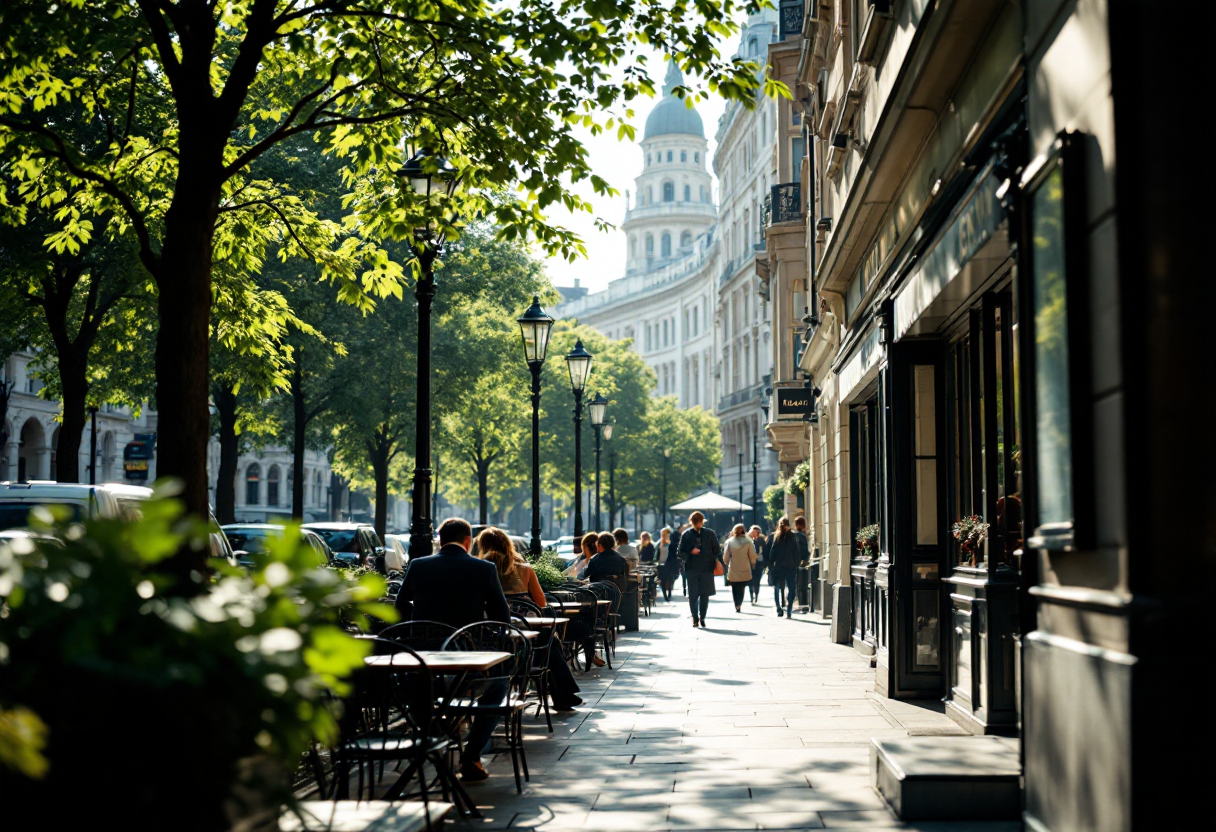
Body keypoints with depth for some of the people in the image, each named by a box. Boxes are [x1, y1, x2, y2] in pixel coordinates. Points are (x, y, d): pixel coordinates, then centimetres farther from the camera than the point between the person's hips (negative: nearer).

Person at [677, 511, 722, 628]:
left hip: (707, 569, 0)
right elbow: (679, 552, 7)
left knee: (705, 594, 2)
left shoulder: (710, 534, 6)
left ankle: (702, 618, 14)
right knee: (693, 595, -2)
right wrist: (690, 552, -11)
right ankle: (695, 618, 9)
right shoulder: (686, 535, 5)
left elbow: (717, 550, 10)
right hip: (692, 569, 0)